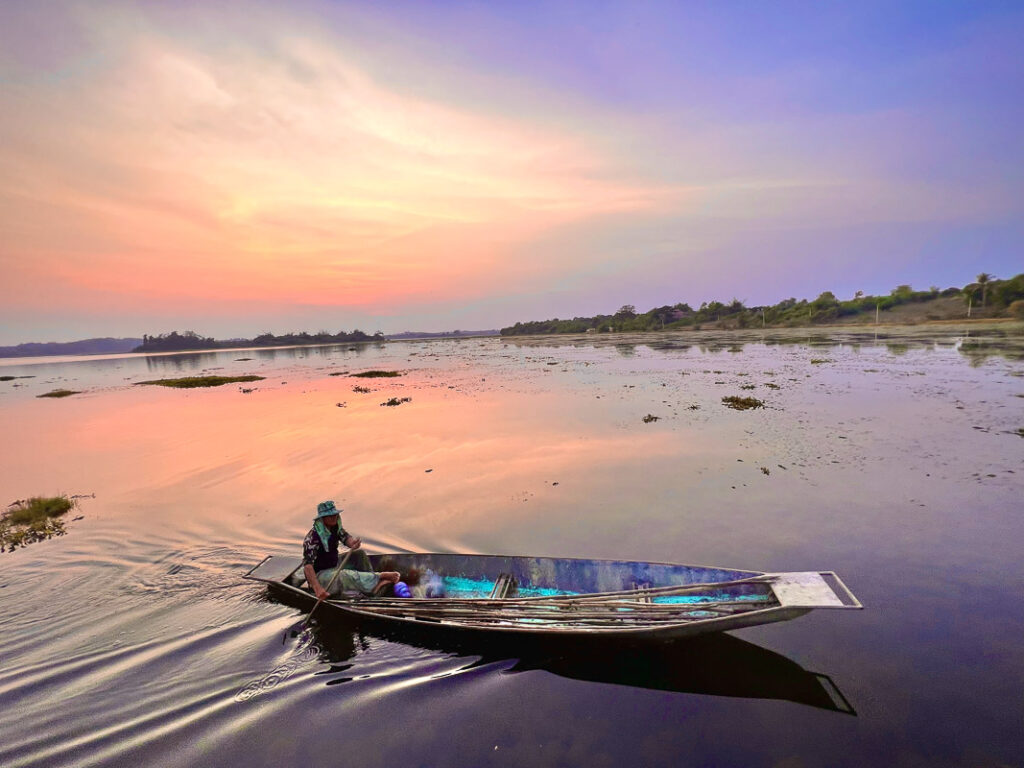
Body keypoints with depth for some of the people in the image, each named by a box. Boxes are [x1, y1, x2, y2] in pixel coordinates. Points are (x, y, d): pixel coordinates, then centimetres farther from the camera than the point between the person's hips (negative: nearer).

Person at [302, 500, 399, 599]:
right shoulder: (313, 537, -24)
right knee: (343, 575, -36)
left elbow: (347, 538, -11)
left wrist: (354, 542, -38)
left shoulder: (336, 528, 1)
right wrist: (317, 589, -44)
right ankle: (379, 577, -24)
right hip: (319, 575, -8)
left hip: (334, 568, 9)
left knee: (359, 553, -3)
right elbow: (307, 565, -32)